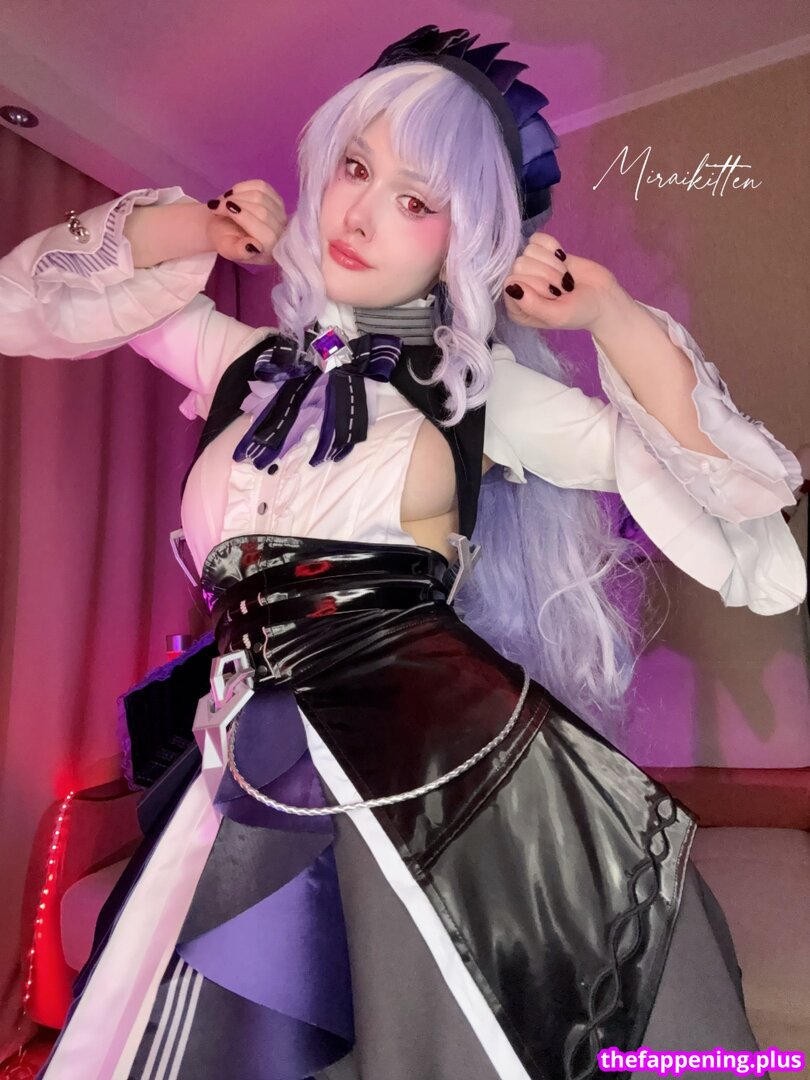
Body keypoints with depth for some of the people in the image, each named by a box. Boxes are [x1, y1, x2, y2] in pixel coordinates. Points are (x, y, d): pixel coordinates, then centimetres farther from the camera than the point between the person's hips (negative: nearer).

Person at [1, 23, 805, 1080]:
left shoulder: (475, 385, 4)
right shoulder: (250, 363, 12)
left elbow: (716, 474, 2)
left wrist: (610, 310, -5)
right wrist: (200, 226, 8)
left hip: (451, 755, -2)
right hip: (270, 787, 3)